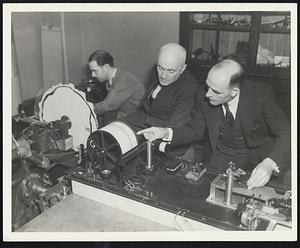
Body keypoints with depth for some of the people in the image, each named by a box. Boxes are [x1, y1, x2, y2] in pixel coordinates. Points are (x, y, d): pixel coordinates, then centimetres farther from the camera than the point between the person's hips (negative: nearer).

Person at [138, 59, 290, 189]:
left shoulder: (261, 94, -23)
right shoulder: (203, 96, -14)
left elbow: (286, 134, -23)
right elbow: (195, 130, 0)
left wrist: (269, 164, -43)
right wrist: (166, 132, -19)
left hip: (260, 151, -2)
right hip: (224, 154, 2)